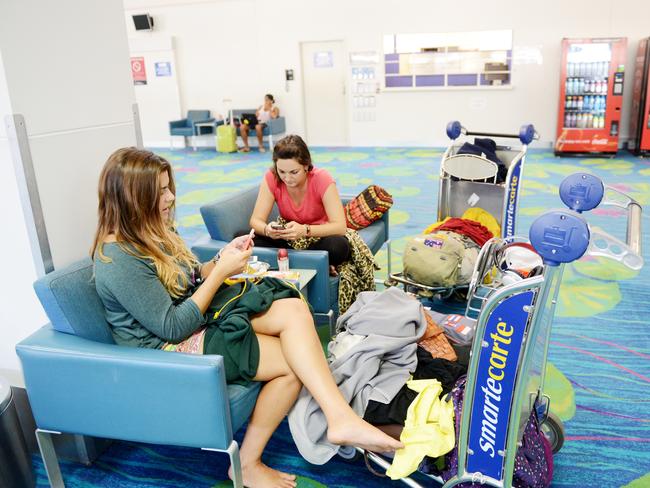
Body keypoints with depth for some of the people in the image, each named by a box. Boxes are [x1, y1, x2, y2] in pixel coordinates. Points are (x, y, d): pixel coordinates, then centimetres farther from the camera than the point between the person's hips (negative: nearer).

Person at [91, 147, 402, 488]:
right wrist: (221, 271, -17)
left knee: (294, 309, -19)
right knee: (293, 363, -18)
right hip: (169, 349, -8)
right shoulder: (118, 258, -20)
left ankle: (340, 417, -26)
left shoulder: (151, 232, 9)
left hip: (198, 317, 8)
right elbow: (173, 328, -21)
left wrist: (221, 259, -2)